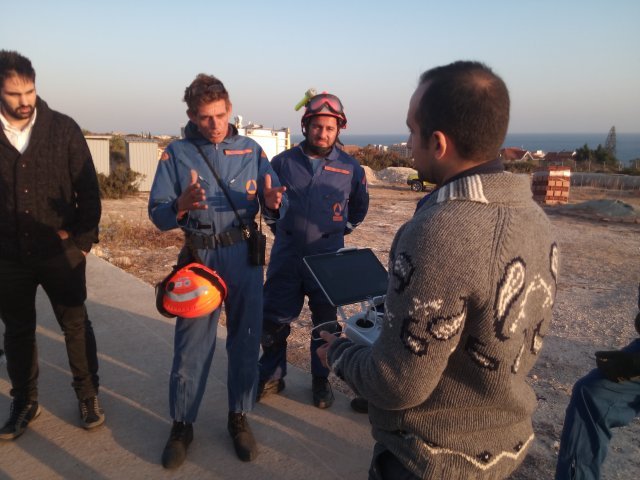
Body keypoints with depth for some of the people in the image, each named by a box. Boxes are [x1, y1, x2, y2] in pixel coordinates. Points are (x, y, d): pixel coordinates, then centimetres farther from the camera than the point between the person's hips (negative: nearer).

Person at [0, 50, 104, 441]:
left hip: (61, 251, -1)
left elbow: (89, 188, -2)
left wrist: (84, 238, -6)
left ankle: (89, 395, 25)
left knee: (76, 326, 9)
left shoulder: (63, 128, -4)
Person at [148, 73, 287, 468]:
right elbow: (157, 213, -6)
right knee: (192, 343, 5)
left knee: (246, 339, 9)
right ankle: (182, 424, 23)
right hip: (199, 256, -1)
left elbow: (277, 207, -1)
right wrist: (180, 206, -28)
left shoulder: (251, 150, 4)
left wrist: (272, 203, -25)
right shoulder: (177, 154, 0)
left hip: (245, 256, 2)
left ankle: (240, 418, 27)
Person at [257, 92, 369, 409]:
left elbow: (359, 206, 16)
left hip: (326, 258, 0)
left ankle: (321, 380, 29)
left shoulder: (350, 168, -1)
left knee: (325, 322, 11)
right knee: (273, 318, 7)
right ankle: (271, 376, 27)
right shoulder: (283, 162, -1)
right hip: (285, 255, 1)